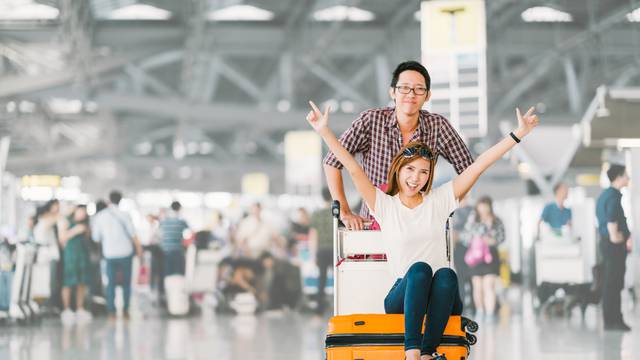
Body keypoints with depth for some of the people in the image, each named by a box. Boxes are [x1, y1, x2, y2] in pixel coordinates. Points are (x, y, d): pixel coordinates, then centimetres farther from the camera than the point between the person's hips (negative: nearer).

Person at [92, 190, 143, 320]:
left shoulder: (99, 216, -2)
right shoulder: (124, 215, -7)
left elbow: (96, 238, 2)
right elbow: (133, 235, -5)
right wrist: (139, 250, 6)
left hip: (109, 254, 1)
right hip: (125, 252, -1)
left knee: (111, 283, 7)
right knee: (126, 282, 10)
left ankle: (111, 312, -1)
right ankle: (125, 310, 6)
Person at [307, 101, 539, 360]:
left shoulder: (438, 200, 9)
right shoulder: (384, 205, 6)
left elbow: (479, 165, 5)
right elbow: (354, 169, -3)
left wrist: (519, 134, 2)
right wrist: (324, 132, -11)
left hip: (441, 297, 1)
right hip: (402, 296, -1)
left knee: (446, 274, -33)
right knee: (419, 269, -34)